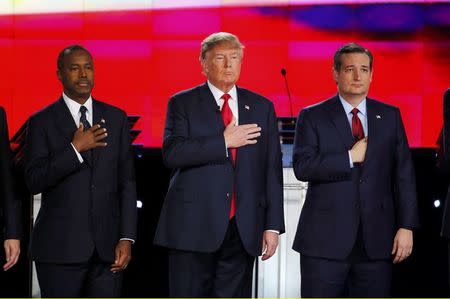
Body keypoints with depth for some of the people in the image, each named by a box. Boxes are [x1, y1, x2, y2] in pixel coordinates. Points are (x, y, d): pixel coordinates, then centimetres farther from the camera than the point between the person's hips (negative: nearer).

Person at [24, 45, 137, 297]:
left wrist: (127, 238, 0)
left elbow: (127, 182, 7)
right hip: (60, 247, -2)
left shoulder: (116, 118, 10)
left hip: (108, 247, 2)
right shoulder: (42, 122, 2)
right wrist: (75, 149, -16)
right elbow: (34, 181, -7)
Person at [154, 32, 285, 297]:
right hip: (194, 225, -2)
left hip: (243, 228, 3)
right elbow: (172, 153, -12)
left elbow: (272, 170, 9)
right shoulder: (183, 103, 4)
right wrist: (224, 141, -14)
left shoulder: (262, 108, 12)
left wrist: (273, 225, 2)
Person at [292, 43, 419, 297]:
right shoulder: (313, 117, 3)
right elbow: (302, 167, -11)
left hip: (376, 240, 2)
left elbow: (404, 174, 6)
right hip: (326, 239, -2)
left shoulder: (390, 116, 10)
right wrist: (350, 158, -13)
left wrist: (406, 227, -1)